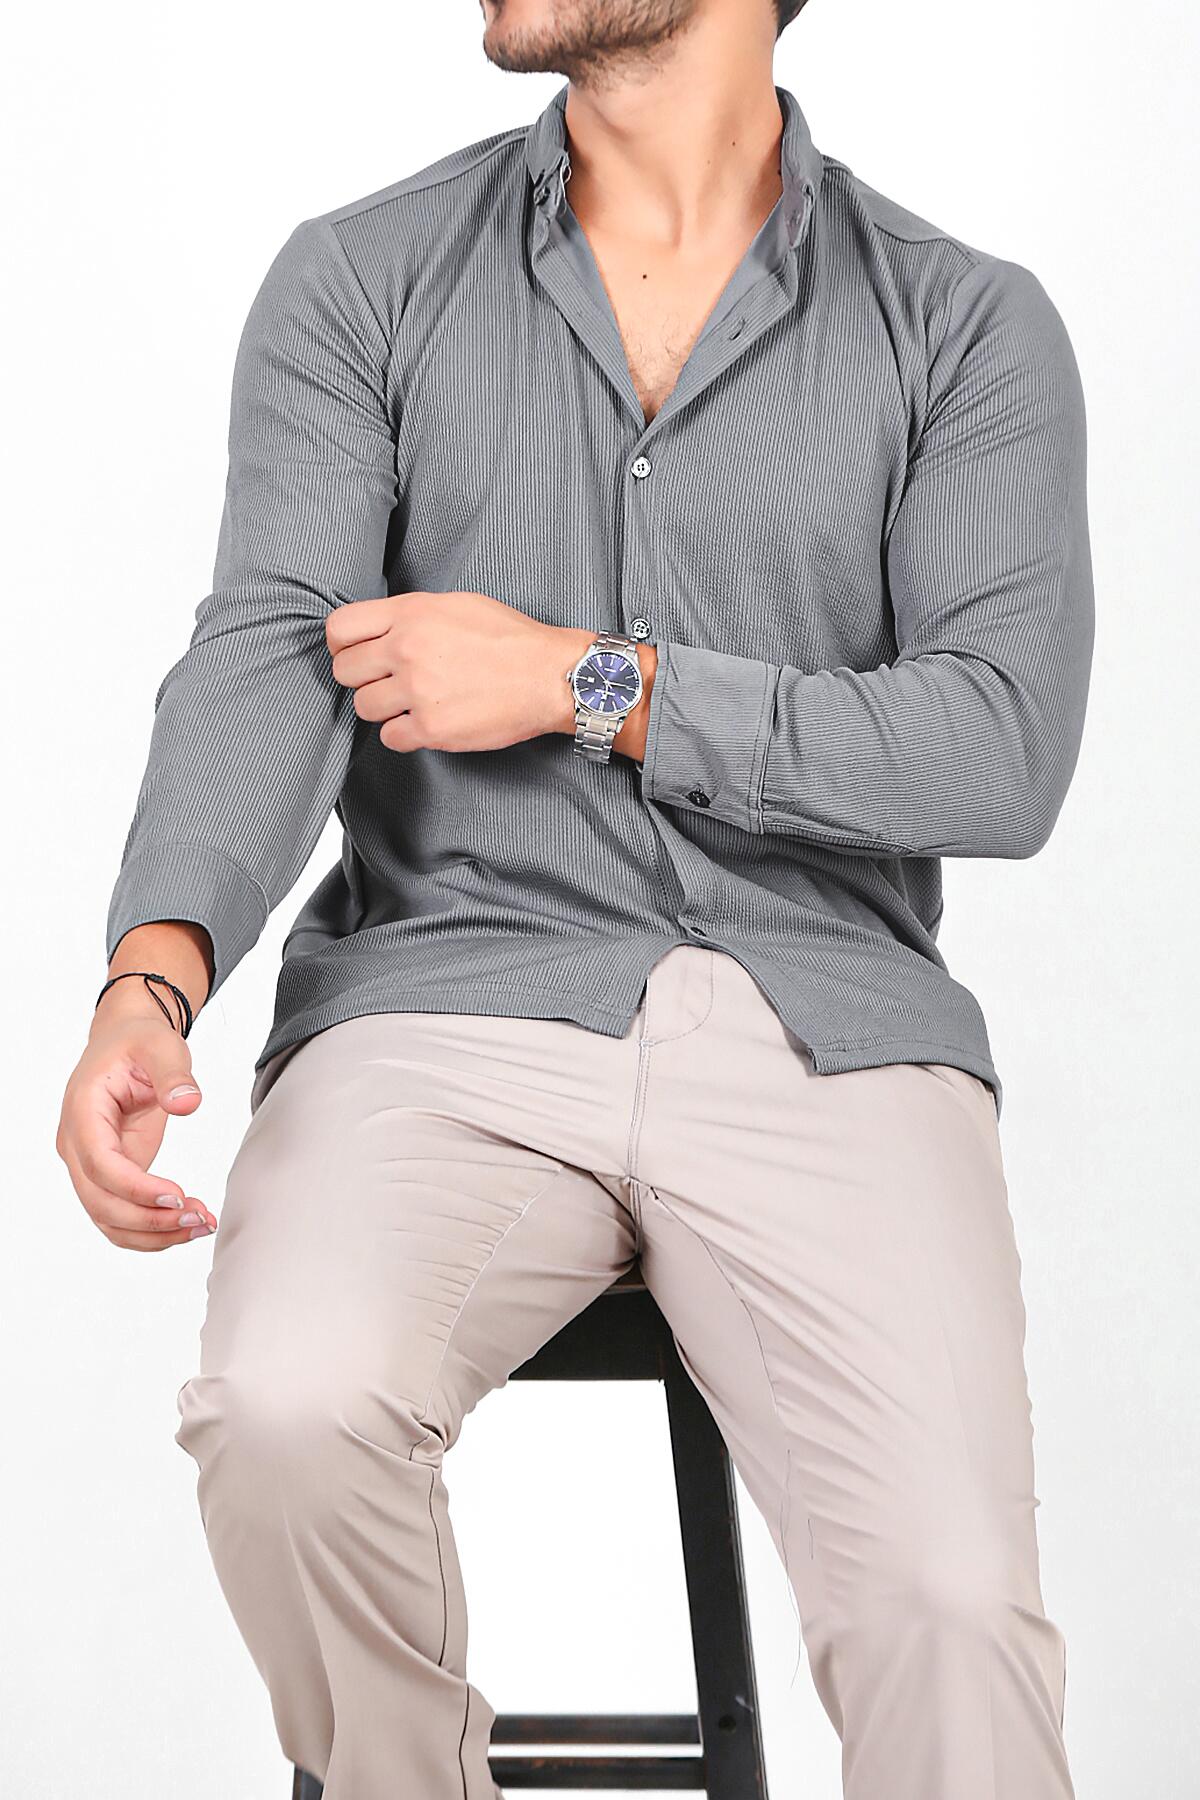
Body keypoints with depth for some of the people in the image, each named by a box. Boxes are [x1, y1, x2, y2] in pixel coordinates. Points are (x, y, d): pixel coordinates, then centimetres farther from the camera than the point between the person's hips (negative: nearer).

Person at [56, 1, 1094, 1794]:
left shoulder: (971, 326, 6)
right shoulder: (361, 279, 9)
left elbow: (1006, 751, -4)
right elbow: (267, 654, -4)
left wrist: (584, 682, -8)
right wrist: (155, 973, -23)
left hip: (826, 1026, 0)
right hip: (452, 991, 1)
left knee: (951, 1604, -23)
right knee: (286, 1411, -28)